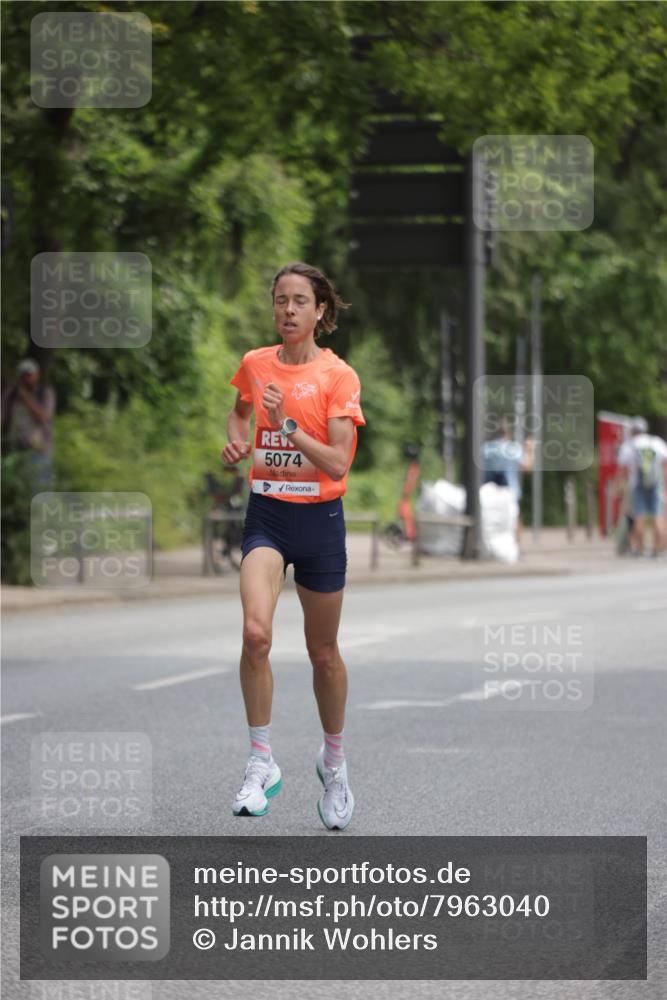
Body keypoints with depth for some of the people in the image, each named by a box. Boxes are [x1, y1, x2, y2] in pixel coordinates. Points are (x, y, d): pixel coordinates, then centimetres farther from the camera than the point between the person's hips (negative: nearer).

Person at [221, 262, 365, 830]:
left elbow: (338, 464, -16)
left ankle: (334, 761, 33)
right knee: (255, 632, -22)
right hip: (267, 514, 2)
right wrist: (237, 442, 6)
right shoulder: (255, 365, 3)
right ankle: (261, 764, -12)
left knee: (323, 651, 9)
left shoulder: (338, 376, -8)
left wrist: (288, 426, -26)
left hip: (319, 519, -2)